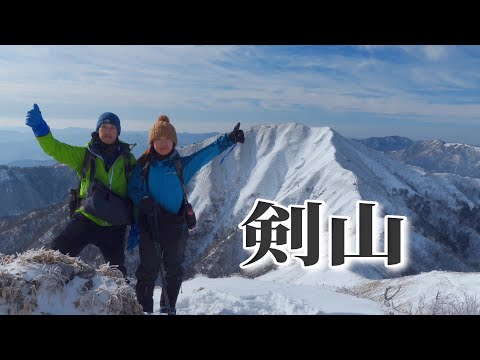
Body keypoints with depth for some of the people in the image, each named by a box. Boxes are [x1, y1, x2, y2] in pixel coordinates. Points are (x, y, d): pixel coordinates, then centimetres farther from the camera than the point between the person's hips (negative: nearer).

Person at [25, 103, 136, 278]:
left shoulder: (127, 158, 1)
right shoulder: (85, 154, 2)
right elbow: (55, 148, -9)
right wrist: (40, 127, -25)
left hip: (115, 225, 1)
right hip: (86, 218, 0)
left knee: (116, 268, 14)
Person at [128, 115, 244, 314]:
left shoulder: (182, 164, 4)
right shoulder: (143, 166, 4)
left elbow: (207, 153, -2)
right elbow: (133, 190, 3)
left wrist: (229, 139, -11)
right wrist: (144, 201, -18)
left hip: (176, 224, 2)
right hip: (150, 224, -1)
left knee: (173, 271, 13)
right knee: (148, 269, 1)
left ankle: (168, 309, 29)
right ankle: (143, 309, 13)